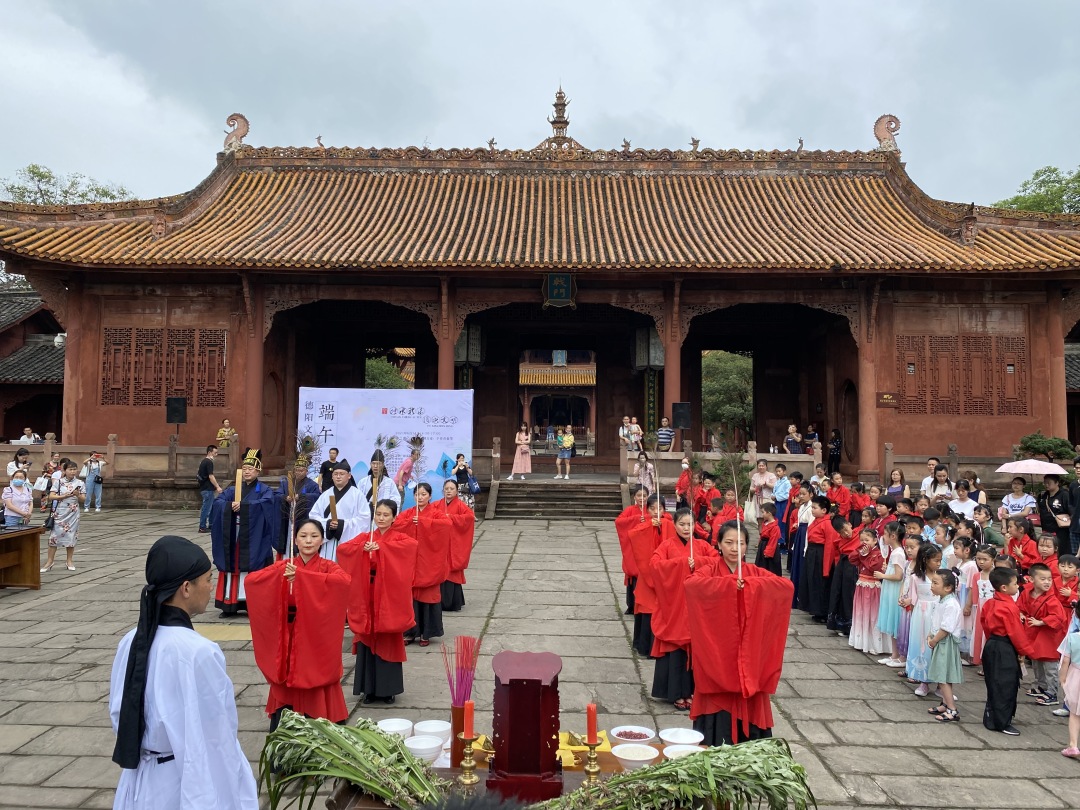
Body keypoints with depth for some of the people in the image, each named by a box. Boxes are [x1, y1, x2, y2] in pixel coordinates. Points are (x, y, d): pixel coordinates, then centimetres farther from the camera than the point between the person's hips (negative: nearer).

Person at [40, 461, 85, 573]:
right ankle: (49, 561, 7)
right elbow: (51, 497, -6)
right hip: (59, 513, -1)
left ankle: (70, 561, 17)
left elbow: (83, 500, 2)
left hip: (73, 514, 1)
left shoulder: (80, 483, 3)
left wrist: (78, 495, -17)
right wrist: (64, 496, -18)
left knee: (71, 535, 6)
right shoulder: (59, 482, 0)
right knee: (55, 535, -1)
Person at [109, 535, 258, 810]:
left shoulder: (131, 642, -5)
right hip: (186, 787, -7)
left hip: (143, 783, 7)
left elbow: (119, 714, 7)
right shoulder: (198, 652, -27)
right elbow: (214, 742, -21)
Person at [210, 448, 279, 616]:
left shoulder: (264, 490, 1)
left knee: (253, 570, -4)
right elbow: (217, 502, -1)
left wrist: (243, 505, -25)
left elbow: (267, 502, -20)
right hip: (233, 539, 4)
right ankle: (230, 605, 12)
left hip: (253, 541, -4)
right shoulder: (232, 489, 13)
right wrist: (230, 505, -21)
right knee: (232, 568, 5)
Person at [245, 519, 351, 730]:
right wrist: (281, 573, -25)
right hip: (288, 638, 2)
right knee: (286, 692, 8)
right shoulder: (283, 566, 5)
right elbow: (250, 580, -9)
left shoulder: (328, 567, -3)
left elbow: (345, 581, -27)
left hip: (317, 640, -2)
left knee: (316, 695, 3)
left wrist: (301, 576, -32)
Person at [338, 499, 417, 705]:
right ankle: (369, 689, 17)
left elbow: (412, 545, -24)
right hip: (367, 598, 2)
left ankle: (387, 689, 16)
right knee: (367, 642, 6)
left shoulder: (399, 539, -1)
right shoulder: (364, 537, 7)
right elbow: (342, 548, -7)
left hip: (388, 599, -2)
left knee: (388, 643, 4)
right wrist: (363, 548, -25)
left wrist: (380, 547, -31)